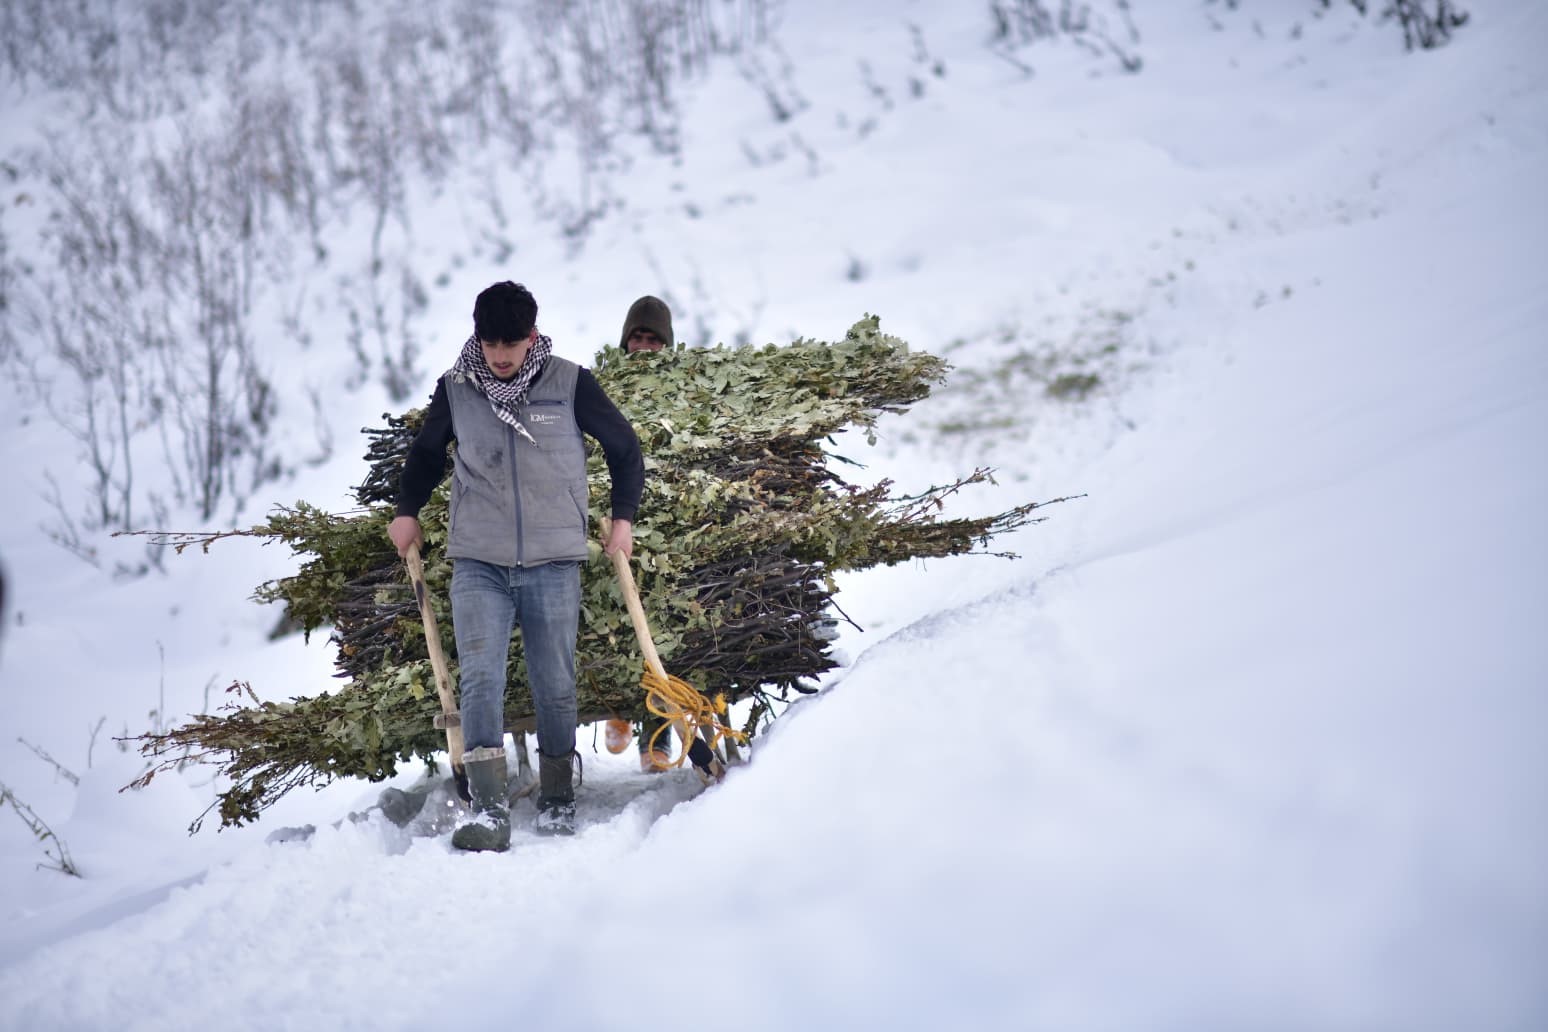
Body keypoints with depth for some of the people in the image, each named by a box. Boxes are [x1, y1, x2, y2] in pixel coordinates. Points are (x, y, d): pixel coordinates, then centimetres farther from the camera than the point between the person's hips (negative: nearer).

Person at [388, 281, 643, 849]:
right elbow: (425, 451, 23)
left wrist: (623, 517, 9)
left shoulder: (569, 383, -2)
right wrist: (407, 512, 16)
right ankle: (488, 811, -18)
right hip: (478, 564, 1)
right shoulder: (455, 389, 2)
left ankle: (557, 801, 22)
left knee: (555, 686, 5)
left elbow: (624, 446, 11)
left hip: (554, 562, -1)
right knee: (480, 680, -13)